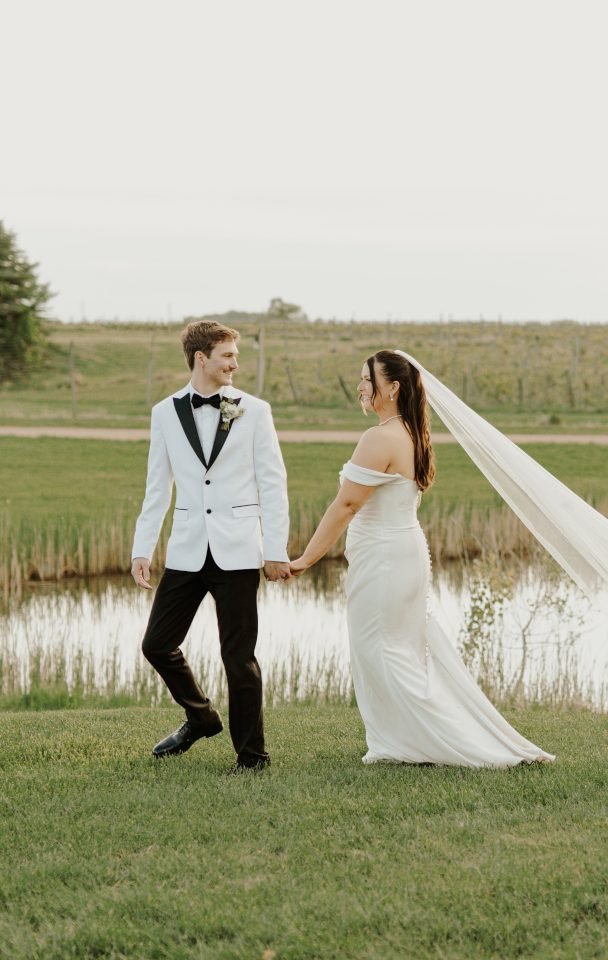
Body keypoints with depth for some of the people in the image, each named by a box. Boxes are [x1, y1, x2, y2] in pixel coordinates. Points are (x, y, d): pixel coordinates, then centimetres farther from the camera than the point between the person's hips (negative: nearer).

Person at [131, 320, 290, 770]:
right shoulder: (166, 413, 6)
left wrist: (276, 549, -5)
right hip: (187, 550, 3)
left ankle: (251, 753, 13)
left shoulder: (253, 410, 1)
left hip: (237, 551, -3)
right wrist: (142, 549, 5)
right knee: (157, 644, 5)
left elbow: (273, 483, 0)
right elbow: (158, 488, 10)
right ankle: (201, 718, 30)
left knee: (239, 656, 0)